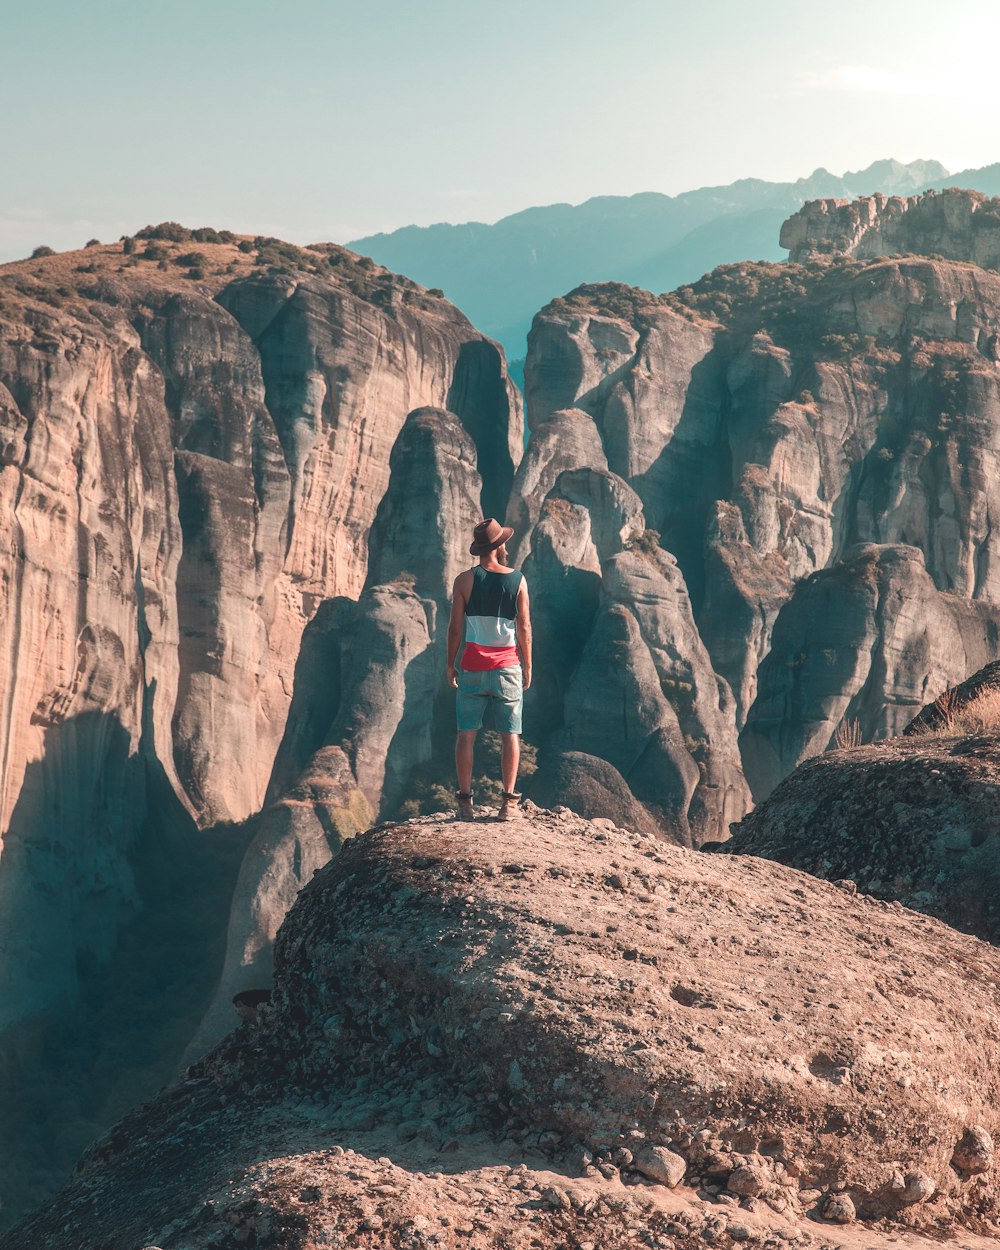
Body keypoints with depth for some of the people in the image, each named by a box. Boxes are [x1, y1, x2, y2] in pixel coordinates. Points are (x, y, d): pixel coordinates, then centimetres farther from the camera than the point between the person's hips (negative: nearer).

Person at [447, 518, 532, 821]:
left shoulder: (464, 580, -4)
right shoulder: (517, 580, -2)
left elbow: (456, 627, -3)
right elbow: (524, 628, -1)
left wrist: (450, 664, 8)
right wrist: (527, 666, 9)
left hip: (472, 667, 0)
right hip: (507, 667, 0)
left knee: (466, 733, 5)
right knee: (510, 734, 6)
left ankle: (465, 802, 3)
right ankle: (508, 801, 3)